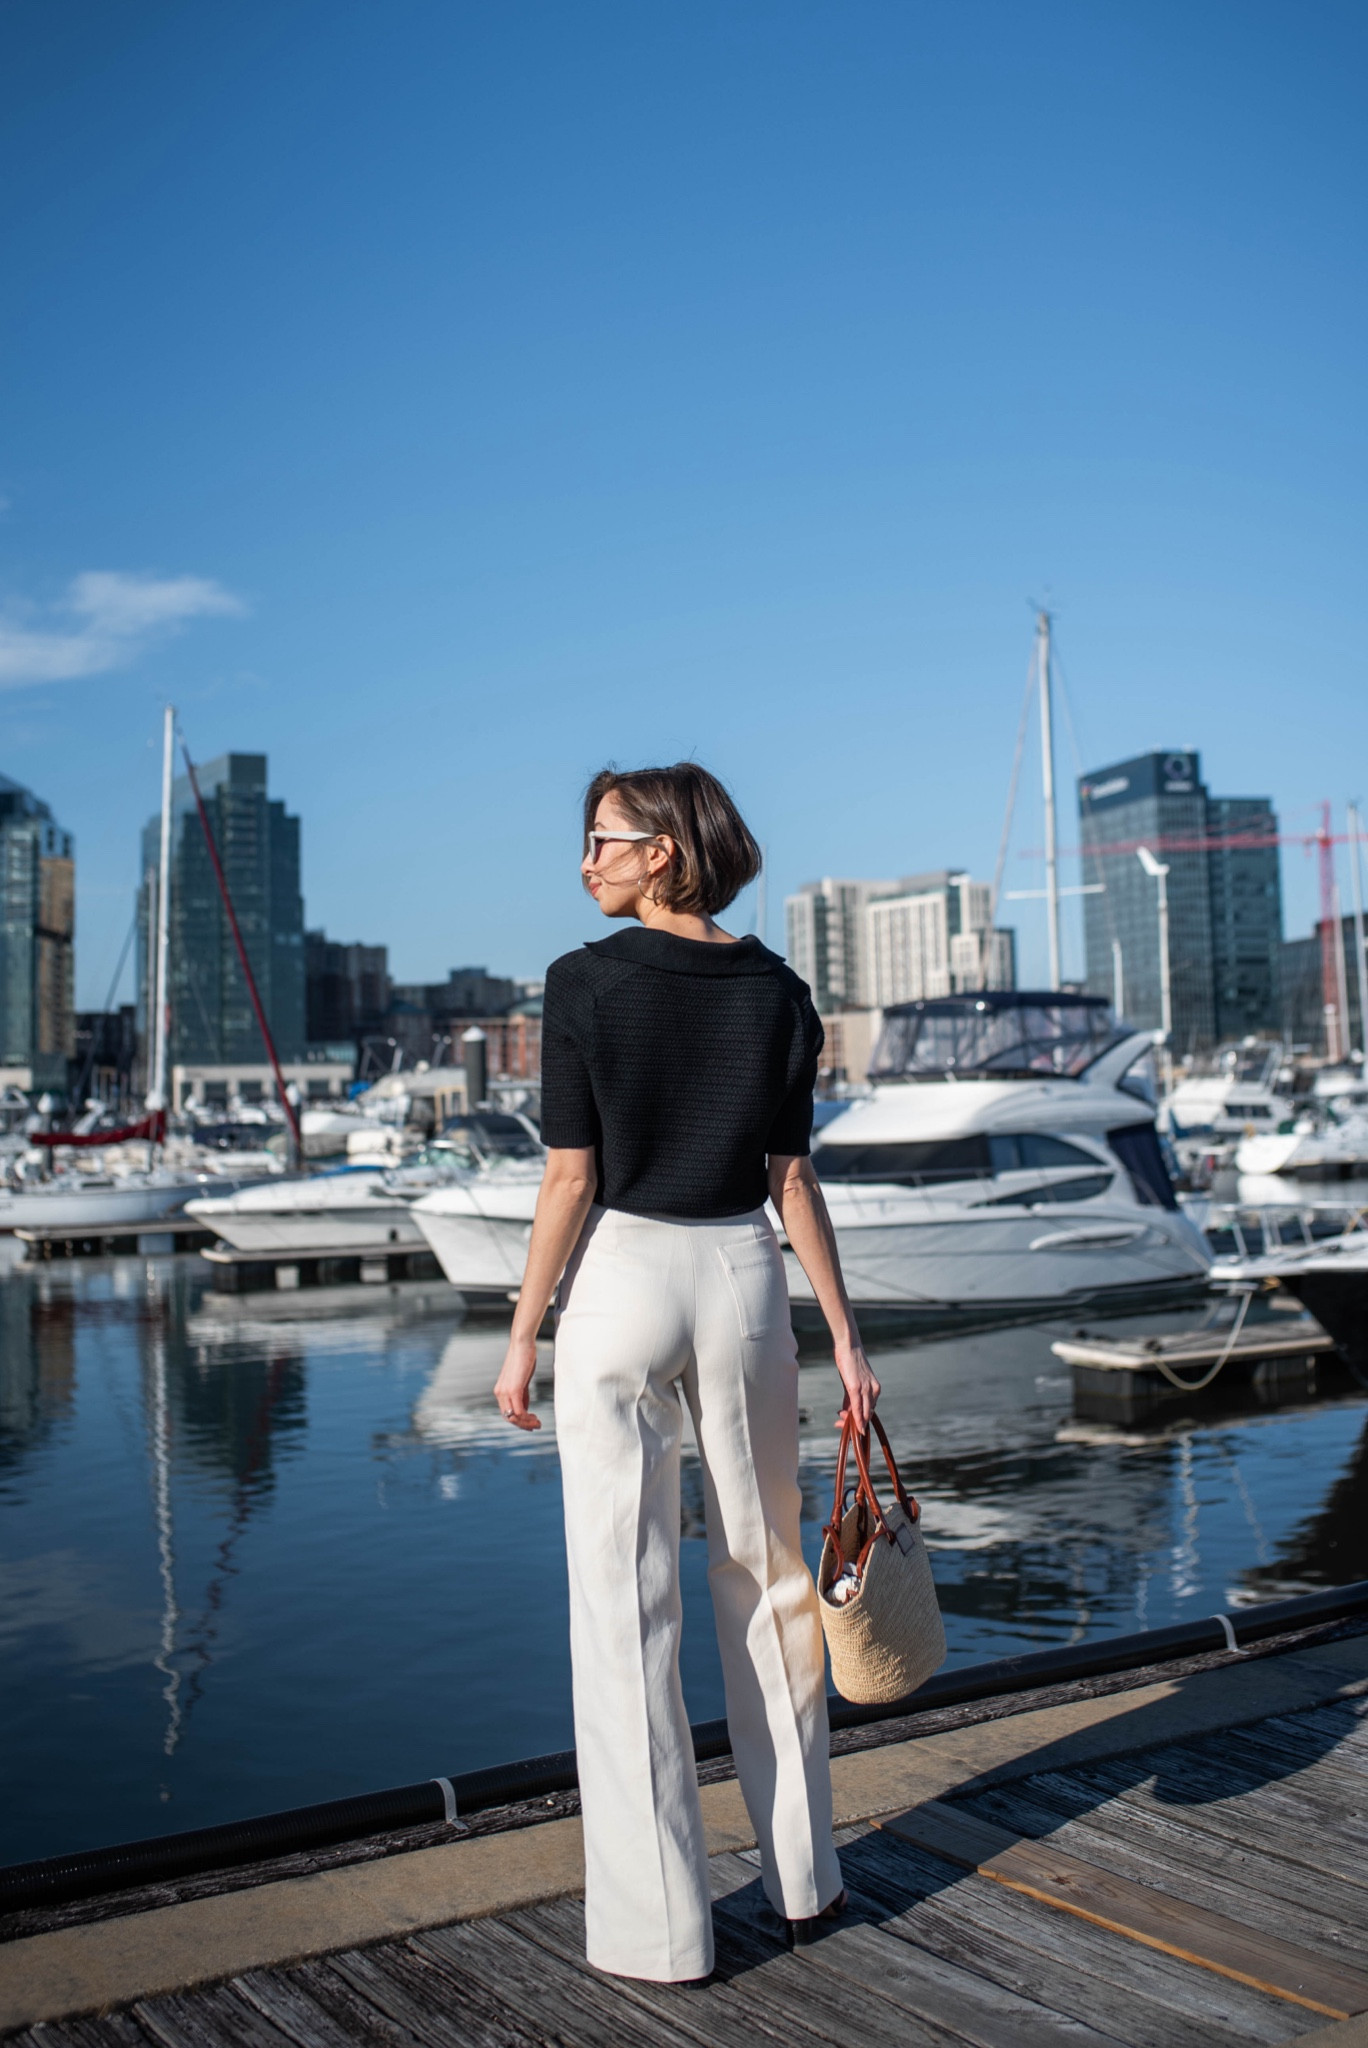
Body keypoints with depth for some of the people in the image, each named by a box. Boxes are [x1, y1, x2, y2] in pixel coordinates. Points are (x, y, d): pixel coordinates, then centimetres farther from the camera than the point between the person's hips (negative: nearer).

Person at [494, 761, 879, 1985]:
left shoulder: (586, 984, -9)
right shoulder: (778, 991, 3)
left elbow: (572, 1178, -10)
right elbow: (792, 1178, 1)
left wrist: (523, 1334, -3)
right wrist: (845, 1335, 6)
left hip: (620, 1282, -4)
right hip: (743, 1280, 4)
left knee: (625, 1602, 4)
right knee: (766, 1574, 16)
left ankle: (659, 1924, 12)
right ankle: (803, 1877, 28)